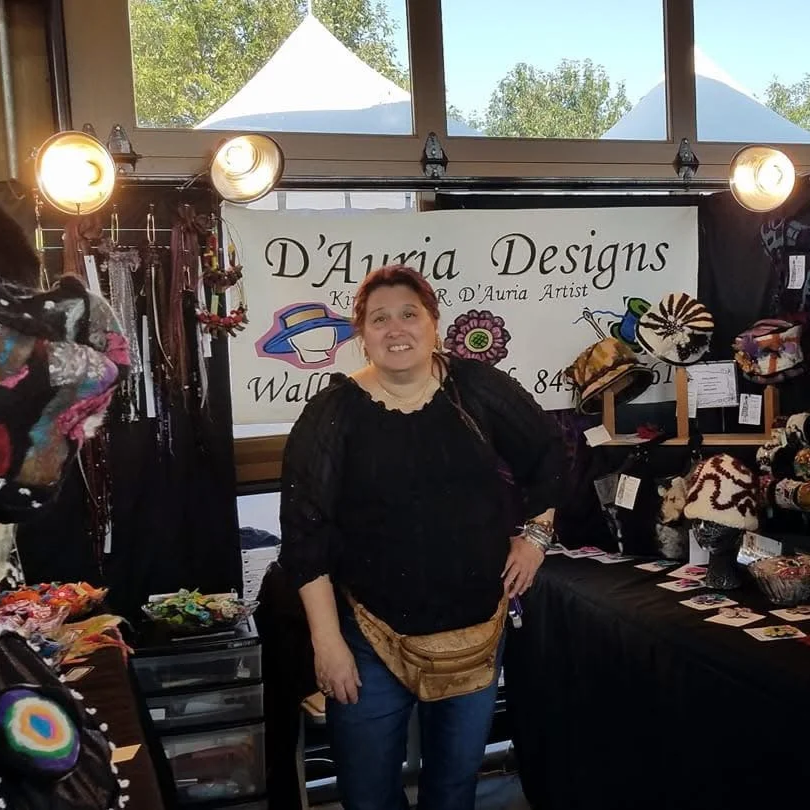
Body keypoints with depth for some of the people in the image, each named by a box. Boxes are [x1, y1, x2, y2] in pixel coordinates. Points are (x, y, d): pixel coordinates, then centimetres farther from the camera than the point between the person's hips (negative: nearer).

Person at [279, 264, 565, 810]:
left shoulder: (477, 388, -4)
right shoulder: (334, 413, -11)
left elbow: (550, 452, 10)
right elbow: (305, 531, -13)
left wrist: (536, 533, 4)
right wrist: (327, 641, -15)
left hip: (477, 627, 3)